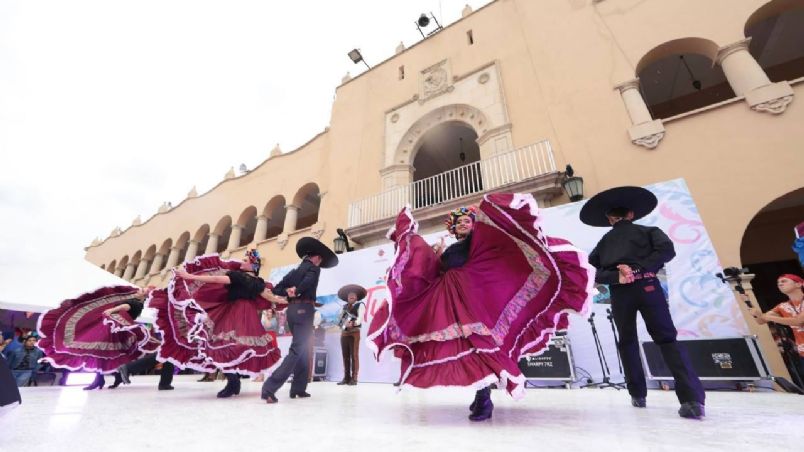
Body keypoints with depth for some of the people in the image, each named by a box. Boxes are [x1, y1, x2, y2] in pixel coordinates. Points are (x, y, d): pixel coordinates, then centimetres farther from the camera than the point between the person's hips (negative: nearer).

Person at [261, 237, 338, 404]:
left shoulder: (294, 271, 20)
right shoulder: (313, 268, 0)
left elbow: (276, 289, 15)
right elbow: (309, 280, -23)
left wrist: (288, 291, 2)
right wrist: (297, 291, -10)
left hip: (292, 309, 8)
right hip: (304, 309, -8)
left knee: (303, 350, 16)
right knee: (297, 350, -8)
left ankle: (299, 388, 19)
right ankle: (270, 388, -16)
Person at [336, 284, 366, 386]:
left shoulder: (360, 305, -1)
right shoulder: (344, 307, 16)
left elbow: (360, 318, -14)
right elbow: (341, 318, 16)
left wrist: (353, 323, -29)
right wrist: (342, 326, -2)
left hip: (354, 332, -5)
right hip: (344, 333, 5)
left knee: (354, 355, -4)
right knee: (345, 356, 7)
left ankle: (354, 378, 1)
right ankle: (346, 377, 15)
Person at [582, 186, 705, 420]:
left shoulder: (604, 241, 17)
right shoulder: (648, 231, 15)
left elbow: (592, 270, 3)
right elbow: (667, 249, -5)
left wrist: (617, 277, -7)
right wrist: (638, 269, -9)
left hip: (619, 292, 1)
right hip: (646, 286, 0)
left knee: (627, 342, 16)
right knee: (667, 339, 5)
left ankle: (638, 394, 18)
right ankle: (692, 398, -9)